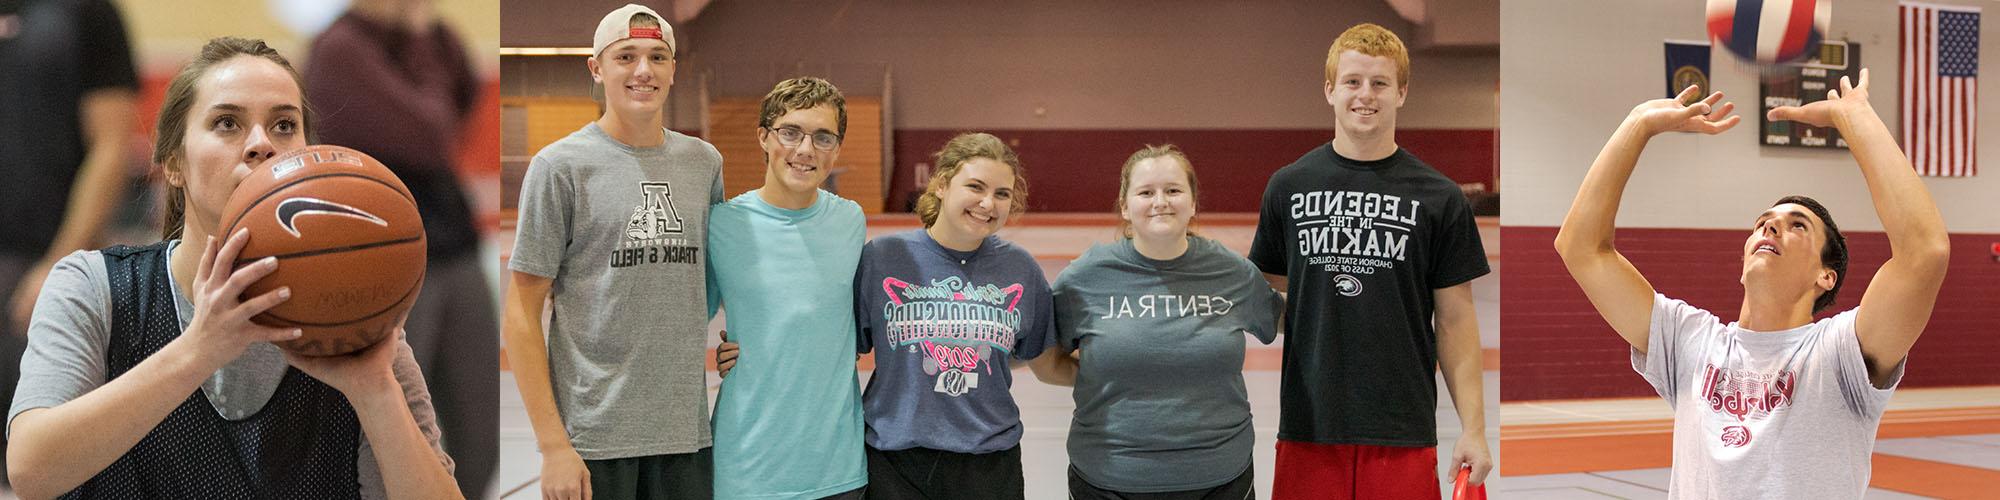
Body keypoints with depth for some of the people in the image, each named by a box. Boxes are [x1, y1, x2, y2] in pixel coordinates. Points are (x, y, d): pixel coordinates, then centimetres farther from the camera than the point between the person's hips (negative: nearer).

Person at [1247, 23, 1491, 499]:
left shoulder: (1440, 198, 2)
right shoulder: (1288, 187, 6)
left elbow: (1455, 320, 4)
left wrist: (1473, 428, -2)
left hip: (1403, 427, -1)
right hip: (1309, 423, 1)